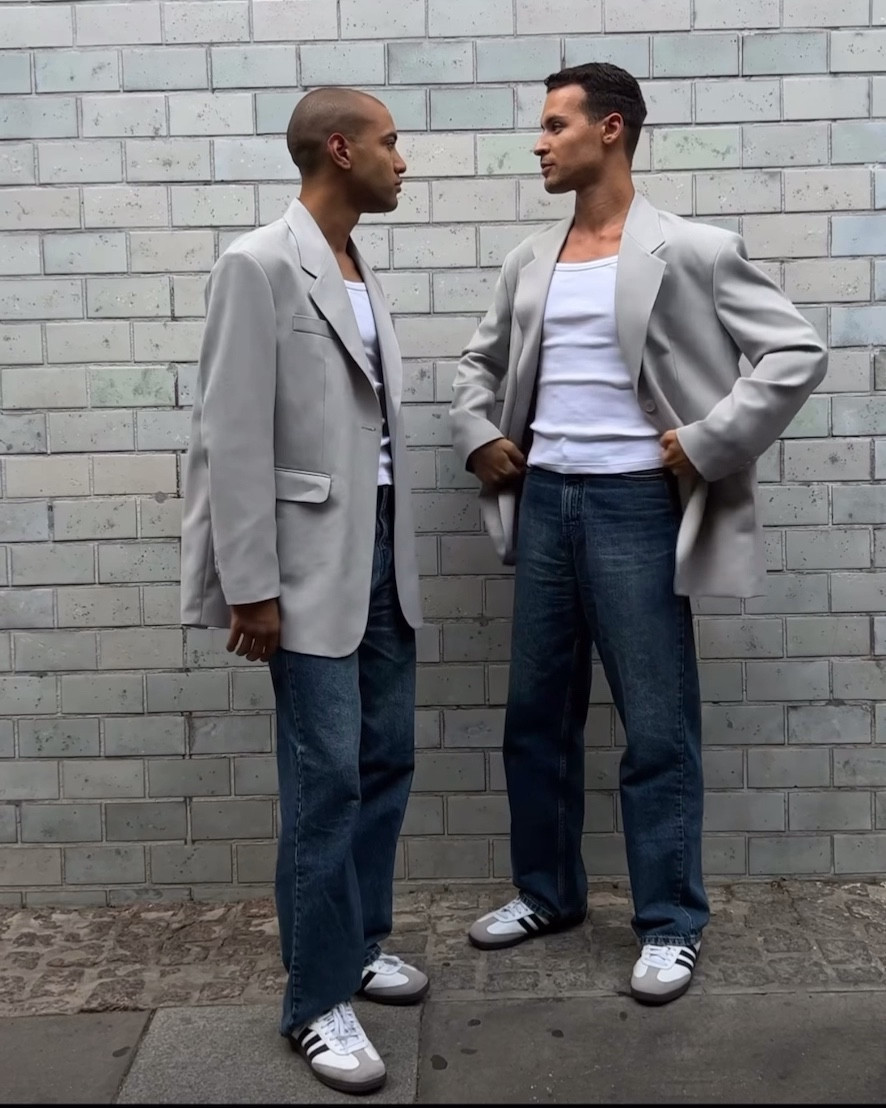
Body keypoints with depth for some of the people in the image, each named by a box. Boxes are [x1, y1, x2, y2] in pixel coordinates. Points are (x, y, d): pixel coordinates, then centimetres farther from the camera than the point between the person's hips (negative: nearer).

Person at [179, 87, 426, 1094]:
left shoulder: (363, 275, 14)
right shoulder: (259, 267, -10)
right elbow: (232, 437, -14)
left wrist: (393, 554, 16)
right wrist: (251, 587, -17)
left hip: (382, 551, 8)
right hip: (312, 564, -8)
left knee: (386, 759, 13)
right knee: (326, 778, -3)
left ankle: (359, 942, 30)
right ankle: (316, 1000, 11)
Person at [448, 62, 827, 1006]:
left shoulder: (690, 252, -6)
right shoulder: (530, 262, 11)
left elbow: (797, 353, -10)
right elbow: (480, 361, 25)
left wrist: (706, 443, -14)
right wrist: (479, 439, 9)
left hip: (635, 506, -6)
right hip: (544, 502, 6)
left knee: (657, 728, 1)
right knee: (536, 715, 13)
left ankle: (671, 924, 16)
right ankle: (546, 892, 30)